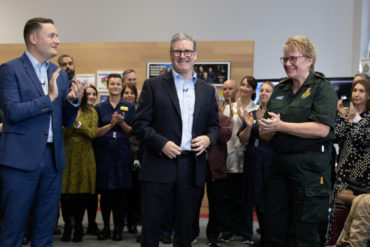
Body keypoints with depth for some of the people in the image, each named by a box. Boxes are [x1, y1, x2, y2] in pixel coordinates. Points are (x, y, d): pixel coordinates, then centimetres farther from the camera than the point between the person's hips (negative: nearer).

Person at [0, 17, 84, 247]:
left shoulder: (60, 74, 13)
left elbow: (67, 121, 12)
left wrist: (73, 101, -7)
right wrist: (49, 98, -16)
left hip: (53, 158, 6)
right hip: (22, 157, -5)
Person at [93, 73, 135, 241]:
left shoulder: (129, 107, 8)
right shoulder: (99, 108, 9)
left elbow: (132, 132, 3)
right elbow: (96, 132, 1)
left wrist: (122, 122, -16)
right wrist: (111, 124, -15)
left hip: (122, 154, 0)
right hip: (104, 153, 0)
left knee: (121, 191, -1)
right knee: (105, 191, 0)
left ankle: (118, 227, 8)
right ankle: (106, 227, 11)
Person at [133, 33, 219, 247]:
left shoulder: (207, 90, 13)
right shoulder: (153, 86, 3)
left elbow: (215, 124, 16)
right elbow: (140, 123, -1)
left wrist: (208, 138, -6)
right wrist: (161, 143, -15)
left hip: (192, 167, 3)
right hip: (159, 165, -2)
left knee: (185, 225, 12)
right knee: (152, 223, 3)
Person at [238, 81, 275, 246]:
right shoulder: (251, 114, 12)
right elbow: (242, 140, 7)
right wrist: (249, 126, -11)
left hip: (270, 161, -4)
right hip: (253, 161, 4)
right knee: (258, 202, 9)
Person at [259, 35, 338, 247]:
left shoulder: (322, 88, -4)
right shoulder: (280, 90, 15)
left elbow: (322, 129, -18)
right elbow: (265, 134, 14)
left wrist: (280, 126, -16)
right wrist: (267, 129, -10)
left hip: (309, 167, -6)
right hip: (279, 164, 6)